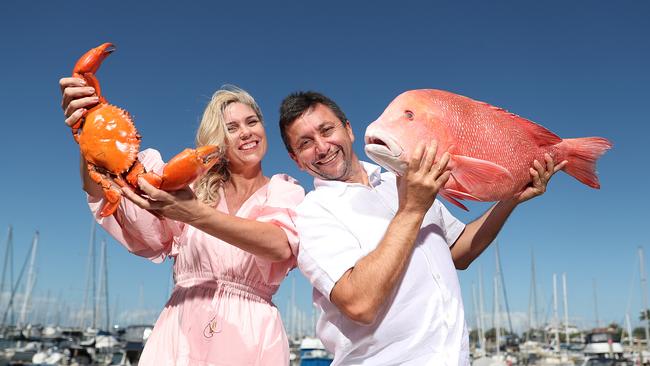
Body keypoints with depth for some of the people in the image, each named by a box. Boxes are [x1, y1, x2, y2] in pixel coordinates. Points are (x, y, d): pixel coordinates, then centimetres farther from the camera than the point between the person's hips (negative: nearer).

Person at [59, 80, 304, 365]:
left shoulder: (286, 192, 4)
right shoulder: (192, 186, 8)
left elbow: (281, 246, -18)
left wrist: (196, 215, -29)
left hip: (252, 337, -1)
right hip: (181, 333, 1)